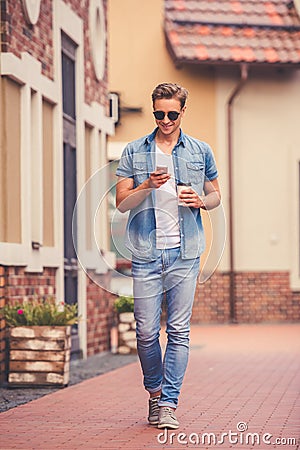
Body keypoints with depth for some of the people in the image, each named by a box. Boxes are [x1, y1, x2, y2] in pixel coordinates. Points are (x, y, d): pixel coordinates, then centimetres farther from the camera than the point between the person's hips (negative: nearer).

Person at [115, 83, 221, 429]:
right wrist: (147, 186, -14)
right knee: (146, 332, 0)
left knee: (179, 331, -2)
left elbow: (216, 194, 18)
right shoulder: (134, 152, 8)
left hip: (184, 252, 0)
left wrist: (202, 200, -5)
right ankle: (154, 392, 22)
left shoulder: (201, 152, 10)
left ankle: (168, 402, 3)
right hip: (146, 253, 0)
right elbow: (122, 203, 4)